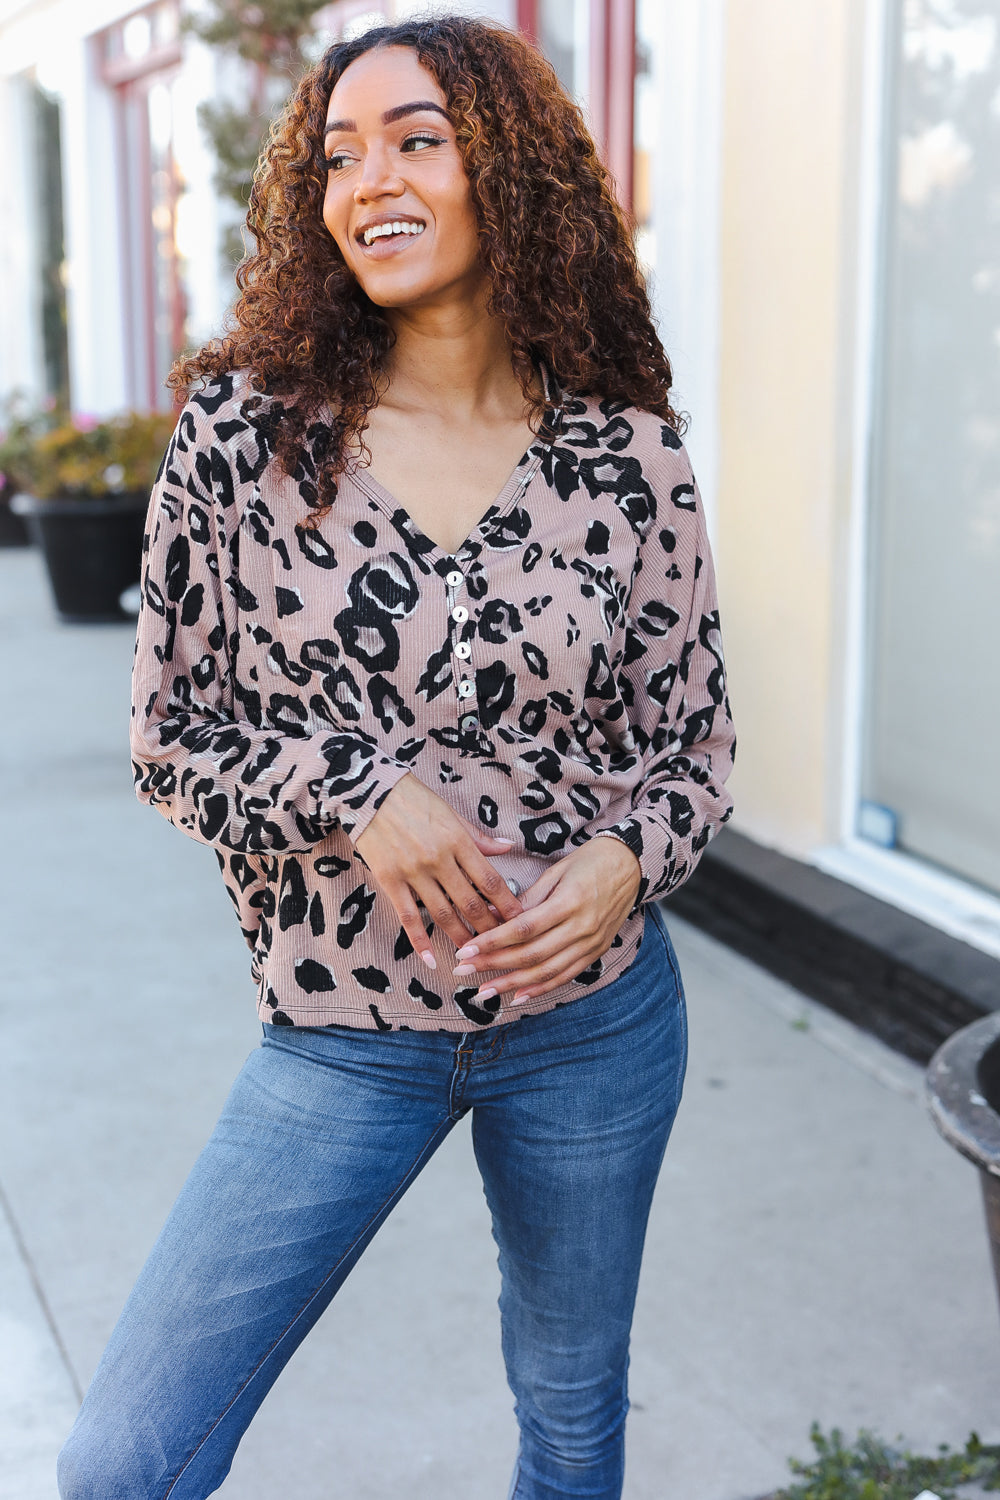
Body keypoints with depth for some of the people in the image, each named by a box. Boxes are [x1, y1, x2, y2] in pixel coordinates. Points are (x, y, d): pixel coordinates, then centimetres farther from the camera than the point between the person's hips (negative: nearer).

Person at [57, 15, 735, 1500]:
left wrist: (625, 862, -16)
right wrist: (356, 792, -18)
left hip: (593, 1021, 1)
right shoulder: (243, 429, -6)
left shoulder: (627, 460, -5)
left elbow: (693, 745, 5)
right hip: (344, 1033, 0)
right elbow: (171, 738, -1)